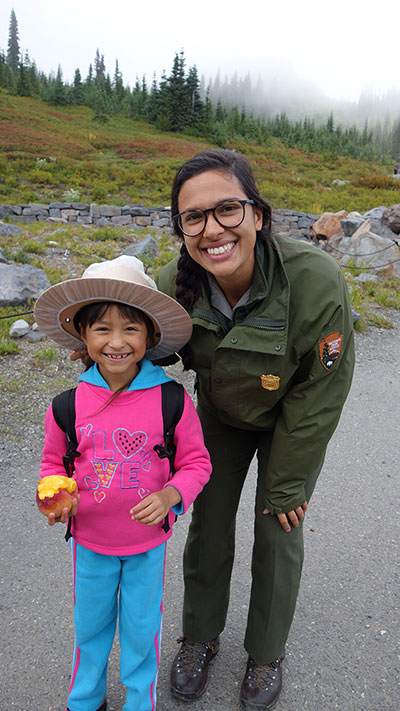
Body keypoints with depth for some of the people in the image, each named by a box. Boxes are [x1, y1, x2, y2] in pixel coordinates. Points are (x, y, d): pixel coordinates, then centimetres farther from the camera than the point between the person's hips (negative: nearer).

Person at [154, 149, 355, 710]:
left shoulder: (316, 281, -36)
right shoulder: (174, 286, -26)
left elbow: (319, 396, -23)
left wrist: (287, 485, -13)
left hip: (293, 422, -2)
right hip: (221, 415, 3)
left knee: (279, 534, 7)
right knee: (208, 523, 10)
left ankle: (267, 654, 36)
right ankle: (201, 637, 39)